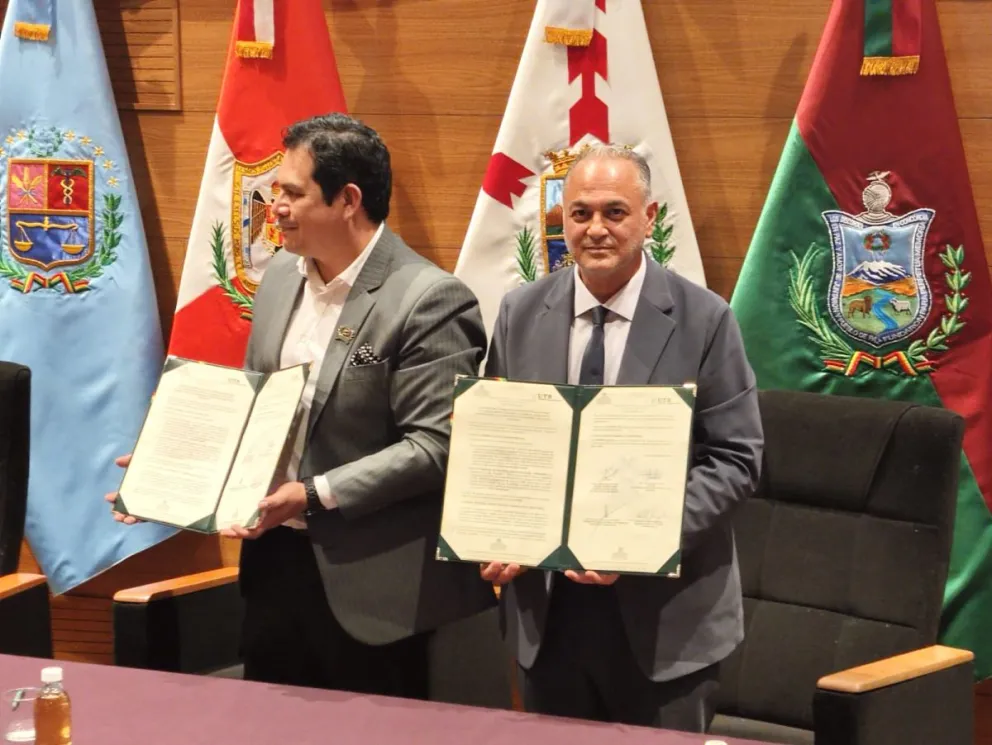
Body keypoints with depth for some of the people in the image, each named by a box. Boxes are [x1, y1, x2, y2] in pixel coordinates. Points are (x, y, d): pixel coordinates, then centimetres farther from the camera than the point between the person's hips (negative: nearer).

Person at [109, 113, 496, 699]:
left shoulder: (430, 301, -16)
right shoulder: (281, 275, 9)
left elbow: (434, 446, -20)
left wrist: (315, 495, -23)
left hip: (368, 581, -7)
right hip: (275, 556, 7)